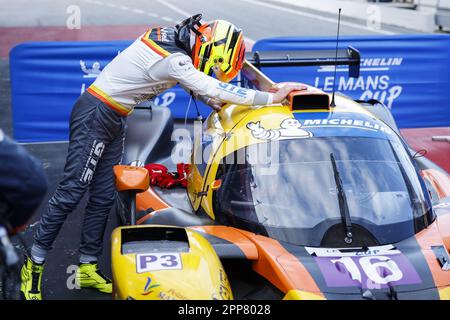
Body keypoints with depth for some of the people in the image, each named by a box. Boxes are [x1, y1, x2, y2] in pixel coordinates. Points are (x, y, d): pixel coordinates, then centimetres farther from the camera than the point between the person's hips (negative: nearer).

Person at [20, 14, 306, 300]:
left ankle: (88, 269, 13)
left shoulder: (173, 39, 3)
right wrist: (273, 97, -21)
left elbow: (190, 79, 22)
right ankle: (34, 264, -3)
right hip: (95, 115, -10)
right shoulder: (172, 58, -24)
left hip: (114, 120, 10)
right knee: (72, 190, -9)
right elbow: (216, 90, -25)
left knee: (103, 196, 8)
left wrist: (209, 99, 5)